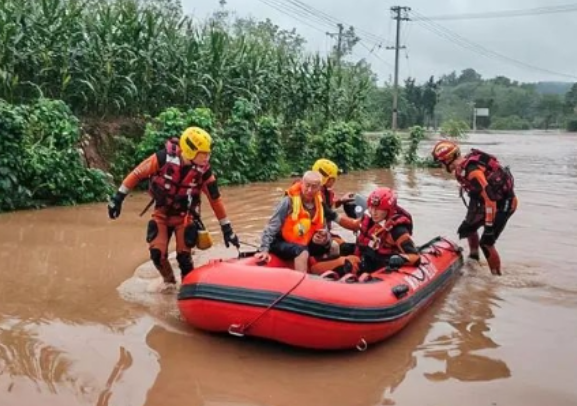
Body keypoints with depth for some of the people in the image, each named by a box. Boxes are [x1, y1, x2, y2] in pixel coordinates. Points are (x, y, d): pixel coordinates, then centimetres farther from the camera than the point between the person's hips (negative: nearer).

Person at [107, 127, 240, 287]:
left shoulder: (203, 169, -18)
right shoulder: (164, 157, -24)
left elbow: (215, 198, -9)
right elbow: (138, 173, -14)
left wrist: (227, 228, -6)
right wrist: (118, 197, -12)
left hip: (184, 216, 0)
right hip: (162, 212, 0)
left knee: (184, 256, -8)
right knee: (157, 253, -8)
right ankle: (169, 282, 22)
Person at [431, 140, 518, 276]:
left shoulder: (471, 171, -30)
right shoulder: (464, 166, -1)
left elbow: (489, 198, -31)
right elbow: (475, 191, 13)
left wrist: (489, 226, -27)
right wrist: (470, 215, 22)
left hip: (503, 203, -10)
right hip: (493, 200, 10)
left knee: (486, 243, -9)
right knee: (468, 227, 21)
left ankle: (497, 276, 4)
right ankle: (473, 260, 36)